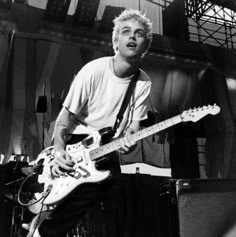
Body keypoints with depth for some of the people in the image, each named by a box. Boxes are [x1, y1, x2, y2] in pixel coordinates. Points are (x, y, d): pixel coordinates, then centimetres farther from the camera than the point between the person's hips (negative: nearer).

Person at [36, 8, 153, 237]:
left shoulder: (143, 83, -2)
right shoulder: (93, 71, -15)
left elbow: (133, 125, 2)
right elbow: (65, 117, -11)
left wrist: (128, 140, -21)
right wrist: (59, 150, -26)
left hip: (108, 159, 5)